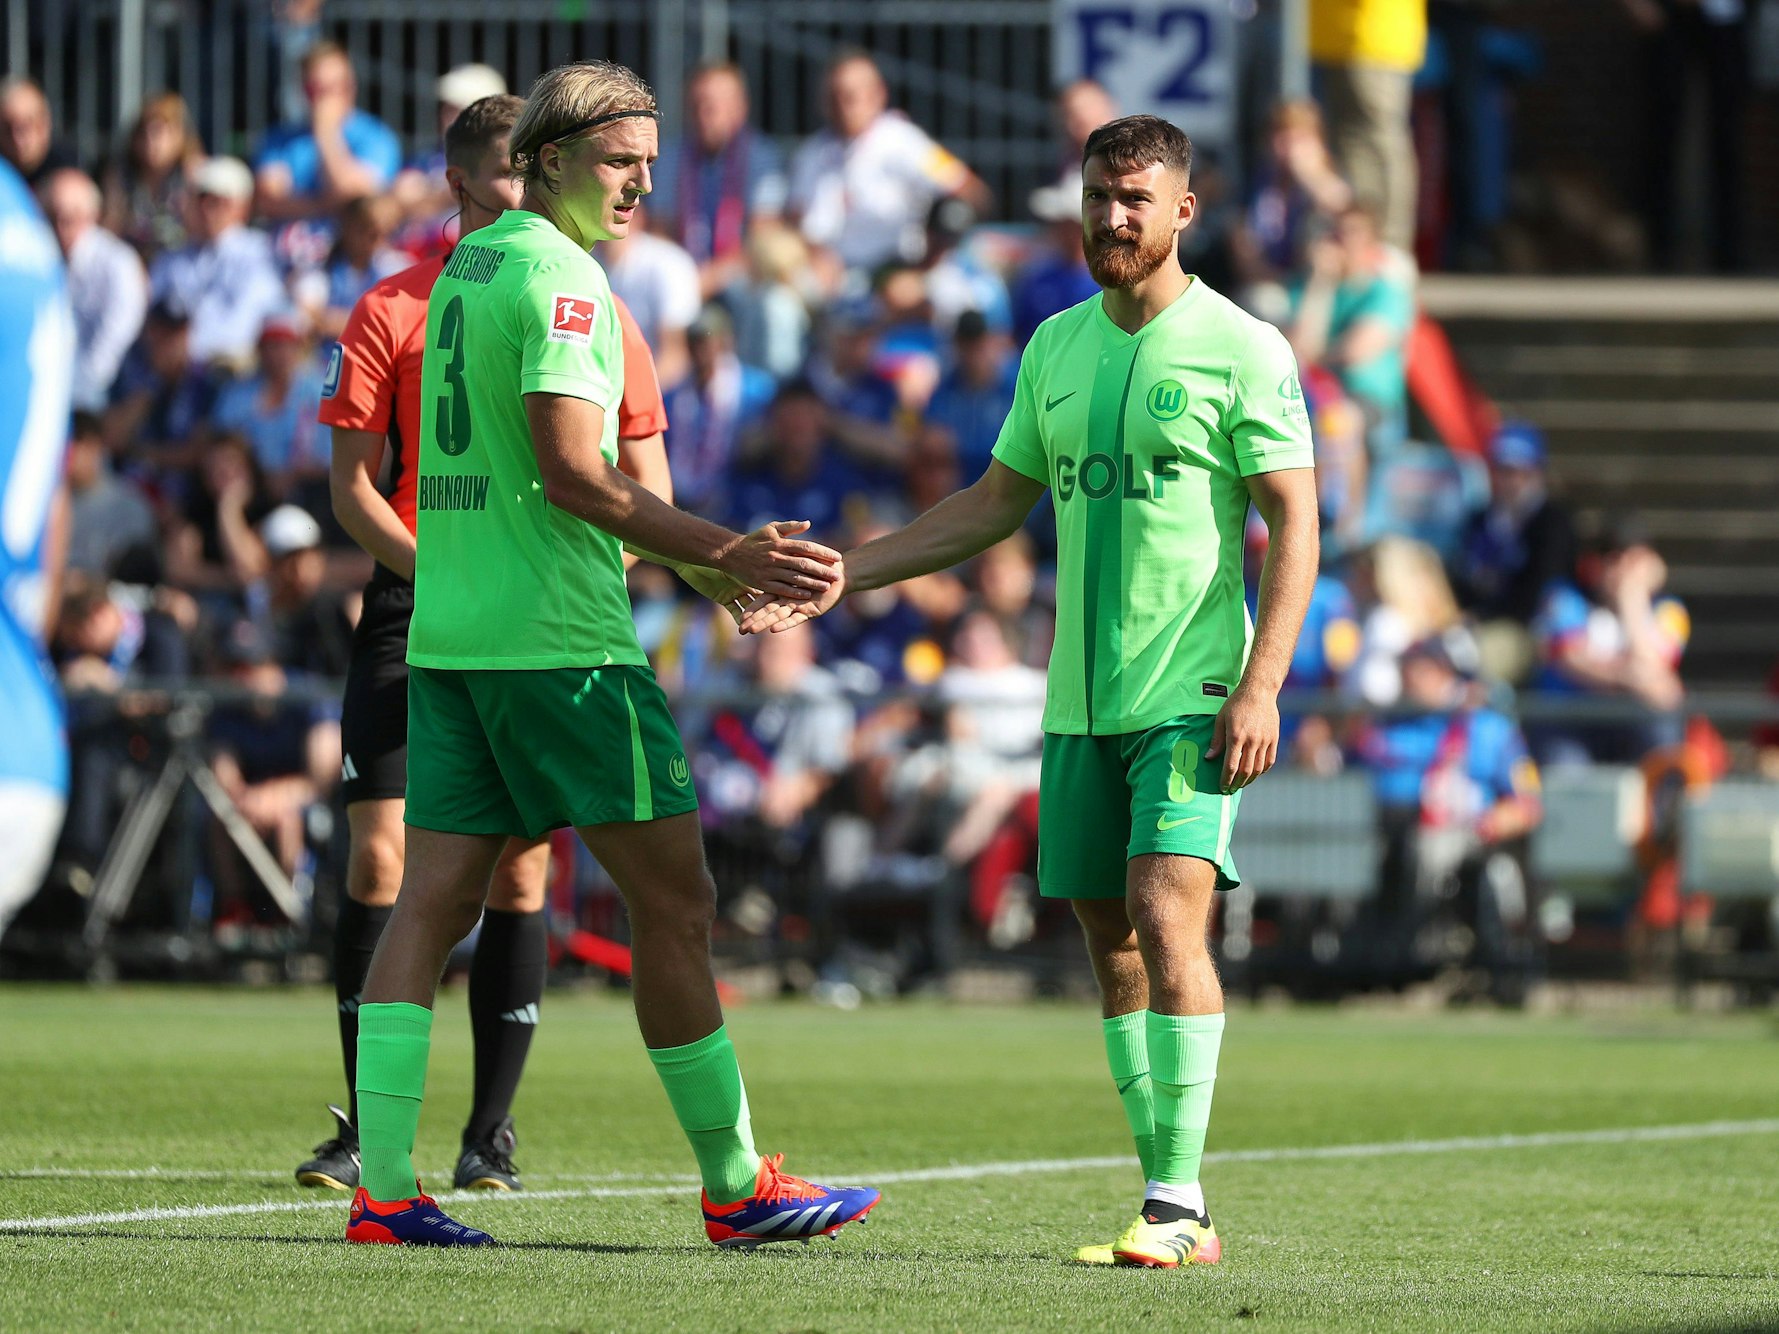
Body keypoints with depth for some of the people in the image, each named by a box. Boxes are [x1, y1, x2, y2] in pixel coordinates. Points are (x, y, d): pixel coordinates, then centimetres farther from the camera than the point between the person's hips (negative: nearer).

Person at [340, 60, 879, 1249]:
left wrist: (706, 563, 24)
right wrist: (725, 556, -18)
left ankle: (384, 1188, -5)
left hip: (448, 631, 9)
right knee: (675, 902, 0)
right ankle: (736, 1185, 5)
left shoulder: (466, 267, 18)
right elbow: (572, 474, -19)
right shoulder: (558, 275, -11)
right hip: (559, 640, -9)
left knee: (434, 899, 2)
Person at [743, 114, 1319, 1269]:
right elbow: (995, 504, 21)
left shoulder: (1242, 349, -4)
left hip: (1191, 695, -6)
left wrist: (1261, 687, -16)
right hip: (1080, 699, 6)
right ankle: (1165, 1194, 10)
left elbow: (1295, 524, -7)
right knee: (1110, 937, 5)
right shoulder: (1057, 346, 13)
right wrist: (841, 577, 15)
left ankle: (1181, 1205, -17)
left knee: (1166, 914, -17)